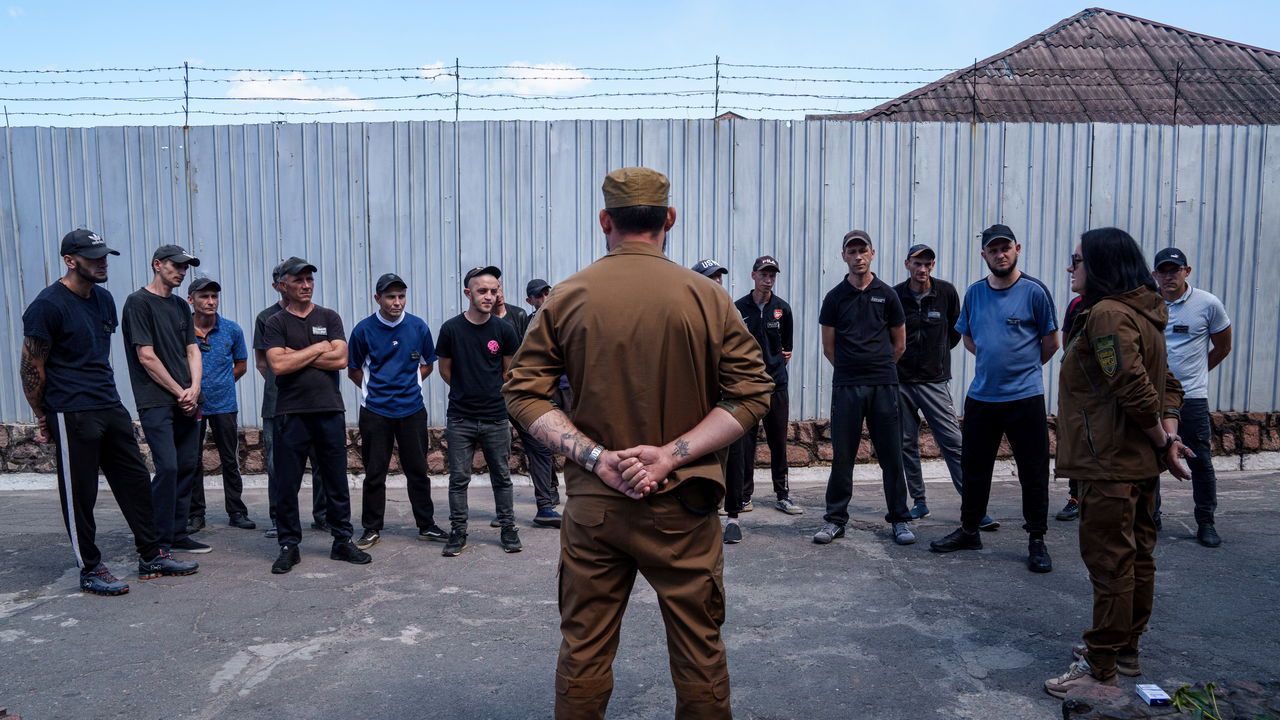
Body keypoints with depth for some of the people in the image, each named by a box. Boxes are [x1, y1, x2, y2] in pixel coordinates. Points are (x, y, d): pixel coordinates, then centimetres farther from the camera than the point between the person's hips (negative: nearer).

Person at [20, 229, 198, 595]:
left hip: (110, 407, 8)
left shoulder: (104, 299, 12)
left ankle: (152, 556, 20)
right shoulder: (48, 305, -12)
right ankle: (90, 570, 14)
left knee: (135, 481, 10)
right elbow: (31, 367, -8)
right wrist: (42, 418, -4)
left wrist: (105, 395, 19)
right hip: (72, 415, -8)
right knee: (79, 495, 3)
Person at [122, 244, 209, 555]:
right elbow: (146, 356, -11)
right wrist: (179, 392, -9)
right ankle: (159, 543, -3)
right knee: (168, 467, -13)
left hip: (186, 401, 7)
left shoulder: (181, 306, 16)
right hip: (156, 401, -7)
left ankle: (177, 535, 16)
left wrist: (194, 389, -3)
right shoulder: (138, 302, -5)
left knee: (188, 467, 7)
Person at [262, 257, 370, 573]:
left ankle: (342, 541, 18)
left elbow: (340, 359, -5)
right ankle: (289, 546, 16)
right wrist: (318, 349, -5)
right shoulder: (275, 323, 4)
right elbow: (278, 365, -11)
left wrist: (296, 355, -7)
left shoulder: (329, 318, 9)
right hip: (291, 414, -1)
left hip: (329, 411, 1)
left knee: (336, 481, 7)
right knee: (287, 484, 4)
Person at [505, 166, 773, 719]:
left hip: (592, 504, 1)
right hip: (682, 507, -1)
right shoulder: (707, 298, -5)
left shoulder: (566, 298, -2)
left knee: (583, 648, 15)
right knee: (699, 649, 14)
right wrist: (672, 455, -10)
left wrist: (596, 457, -9)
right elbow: (751, 393, -7)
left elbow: (523, 393, -2)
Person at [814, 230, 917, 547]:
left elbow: (899, 345, 13)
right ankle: (835, 519, 13)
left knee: (891, 456, 4)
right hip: (845, 386, 0)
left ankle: (899, 518, 15)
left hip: (883, 385, 0)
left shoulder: (887, 295, 5)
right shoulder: (835, 297, 4)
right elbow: (829, 347, 9)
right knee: (842, 456, 3)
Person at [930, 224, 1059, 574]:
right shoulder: (974, 292, 6)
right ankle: (970, 530, 29)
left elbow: (1051, 341, 1)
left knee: (1033, 472, 3)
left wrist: (1023, 367, 9)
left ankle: (1037, 540, 16)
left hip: (1025, 398, -4)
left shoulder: (1034, 291, -6)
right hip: (980, 397, 4)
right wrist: (996, 361, 9)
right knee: (974, 467, 13)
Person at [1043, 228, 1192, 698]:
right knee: (1136, 555, 17)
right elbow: (1168, 384, 14)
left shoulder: (1106, 314, -18)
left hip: (1111, 464, -10)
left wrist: (1162, 440, -11)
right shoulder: (1141, 312, 14)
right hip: (1140, 462, 10)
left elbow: (1134, 389, -25)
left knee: (1109, 561, -3)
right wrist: (1169, 437, 3)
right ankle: (1126, 650, 30)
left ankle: (1100, 668, 6)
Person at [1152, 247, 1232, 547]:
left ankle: (1206, 523, 17)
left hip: (1192, 398, -2)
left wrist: (1193, 372, 13)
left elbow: (1222, 347, 9)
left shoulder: (1208, 304, -4)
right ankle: (1150, 518, 23)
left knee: (1200, 462, 4)